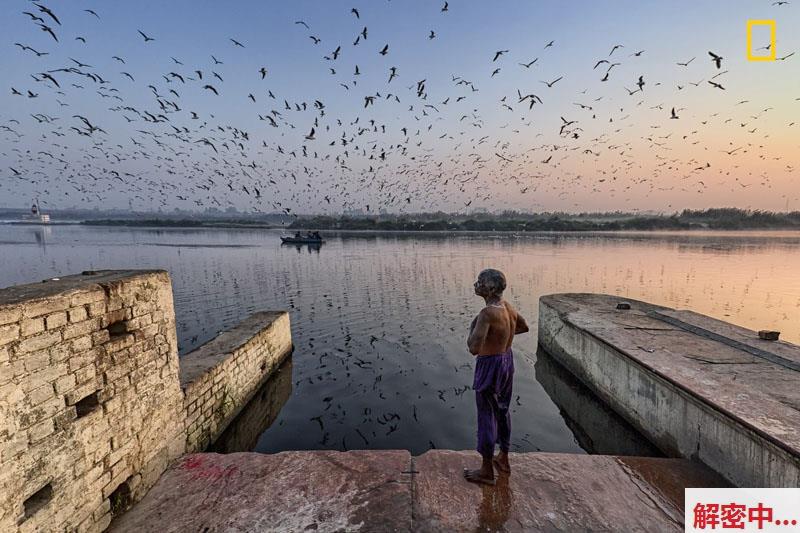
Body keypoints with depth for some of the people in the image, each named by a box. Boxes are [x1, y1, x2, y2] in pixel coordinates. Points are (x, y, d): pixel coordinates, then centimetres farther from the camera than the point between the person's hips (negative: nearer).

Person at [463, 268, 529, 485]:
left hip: (490, 366, -9)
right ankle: (503, 459, 40)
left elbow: (474, 349, -33)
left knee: (487, 415, 6)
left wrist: (472, 328, -17)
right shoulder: (507, 306, -1)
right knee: (502, 411, 22)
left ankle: (487, 470, 21)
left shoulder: (487, 313, -28)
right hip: (507, 361, 9)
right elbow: (524, 327, 18)